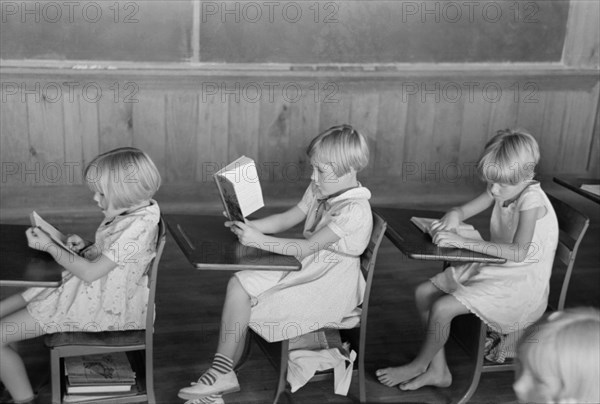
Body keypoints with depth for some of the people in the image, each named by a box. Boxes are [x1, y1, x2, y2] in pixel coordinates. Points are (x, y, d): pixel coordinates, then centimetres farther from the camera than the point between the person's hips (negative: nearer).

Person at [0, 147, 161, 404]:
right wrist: (85, 246, 1)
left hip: (97, 306, -10)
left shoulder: (138, 226, -25)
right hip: (79, 289, 10)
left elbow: (90, 272, -22)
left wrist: (49, 245, -13)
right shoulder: (129, 213, 4)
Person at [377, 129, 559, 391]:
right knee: (424, 293, 1)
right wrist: (452, 218, -16)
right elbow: (462, 210, 11)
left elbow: (518, 252, -33)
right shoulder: (501, 191, 2)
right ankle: (438, 370, 7)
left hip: (521, 284, -9)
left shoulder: (531, 199, -22)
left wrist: (463, 242, -33)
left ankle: (420, 365, 6)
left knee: (442, 308, -21)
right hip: (493, 269, 9)